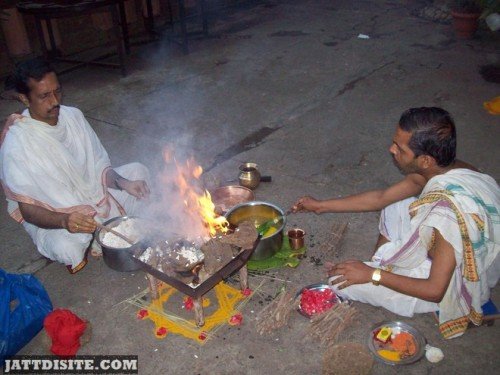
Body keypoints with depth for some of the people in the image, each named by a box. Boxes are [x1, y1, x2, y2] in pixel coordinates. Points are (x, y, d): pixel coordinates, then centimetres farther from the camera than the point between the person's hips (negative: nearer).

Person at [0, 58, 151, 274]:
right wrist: (64, 220, -43)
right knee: (67, 248, -36)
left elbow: (100, 167, -3)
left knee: (138, 172, -6)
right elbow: (28, 209, -23)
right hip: (51, 217, -5)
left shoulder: (73, 116, -8)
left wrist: (123, 184, -24)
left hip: (94, 193, 6)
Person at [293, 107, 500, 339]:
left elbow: (434, 290, -29)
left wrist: (372, 275, -20)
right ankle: (382, 264, 16)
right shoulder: (442, 170, -13)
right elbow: (381, 198, 1)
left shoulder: (449, 211, -39)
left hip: (452, 287, -8)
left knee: (341, 281, -11)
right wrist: (321, 205, 6)